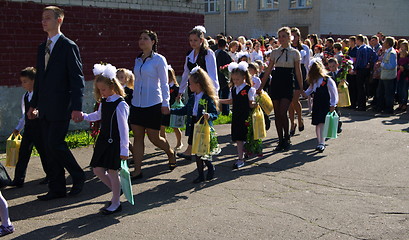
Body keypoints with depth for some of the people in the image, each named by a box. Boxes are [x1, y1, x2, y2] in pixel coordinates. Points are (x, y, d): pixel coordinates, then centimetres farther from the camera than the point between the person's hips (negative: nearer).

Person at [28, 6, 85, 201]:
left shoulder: (69, 46, -7)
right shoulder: (42, 48, 15)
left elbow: (77, 79, -11)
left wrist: (77, 107, -18)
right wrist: (33, 104, 17)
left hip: (61, 106, -7)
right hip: (45, 108, 8)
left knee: (55, 143, -10)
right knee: (49, 147, 8)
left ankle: (78, 177, 12)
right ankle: (56, 188, 16)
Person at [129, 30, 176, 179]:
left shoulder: (159, 59, -5)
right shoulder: (138, 60, 12)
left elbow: (164, 84, -7)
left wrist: (165, 103, -12)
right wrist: (133, 99, 18)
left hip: (153, 104, -6)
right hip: (137, 103, 6)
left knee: (154, 137, 1)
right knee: (137, 136, 3)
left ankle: (170, 153, 31)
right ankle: (137, 170, 8)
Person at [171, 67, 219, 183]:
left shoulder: (208, 98, -12)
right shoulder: (192, 98, 11)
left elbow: (215, 114, -13)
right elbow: (185, 110, 21)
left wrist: (209, 116, -34)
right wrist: (170, 111, 21)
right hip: (193, 128, 7)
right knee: (196, 152, 10)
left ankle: (210, 168, 24)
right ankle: (201, 174, 21)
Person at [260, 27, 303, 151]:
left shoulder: (295, 53, 2)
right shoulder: (275, 52, 9)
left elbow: (298, 72, 2)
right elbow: (268, 70, 11)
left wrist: (301, 88, -1)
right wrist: (261, 86, 8)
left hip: (288, 84, -3)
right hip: (275, 83, 3)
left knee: (282, 112, -14)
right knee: (277, 114, 3)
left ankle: (287, 138, 7)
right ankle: (281, 141, 13)